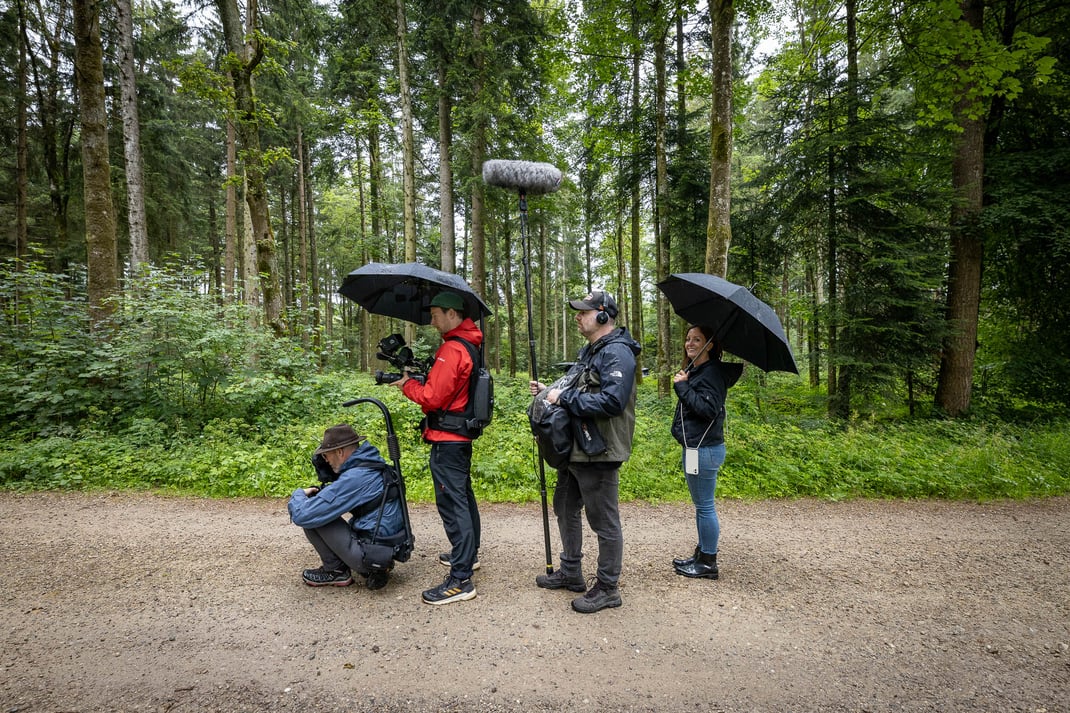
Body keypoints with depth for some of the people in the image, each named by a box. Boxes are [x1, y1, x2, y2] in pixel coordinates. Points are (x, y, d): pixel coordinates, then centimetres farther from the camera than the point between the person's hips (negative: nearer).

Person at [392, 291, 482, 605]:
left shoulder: (451, 349, -19)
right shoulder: (469, 345, 12)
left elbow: (433, 397, -21)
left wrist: (407, 384, -4)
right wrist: (416, 377, 6)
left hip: (447, 440, -11)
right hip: (462, 436, 11)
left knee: (452, 504, -7)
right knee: (463, 497, 21)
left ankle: (460, 580, -2)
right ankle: (468, 554, 37)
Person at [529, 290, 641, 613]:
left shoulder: (617, 353, -18)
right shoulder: (588, 351, 15)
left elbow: (612, 401, -29)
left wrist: (564, 397, -24)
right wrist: (550, 391, 6)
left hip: (599, 453, -11)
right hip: (575, 449, 11)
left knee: (604, 521, 3)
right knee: (566, 509, 21)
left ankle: (607, 588, 19)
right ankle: (571, 572, 38)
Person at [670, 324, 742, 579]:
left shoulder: (712, 372, -15)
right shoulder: (694, 370, 14)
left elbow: (708, 408, -25)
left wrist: (682, 386, -20)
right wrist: (683, 384, 5)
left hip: (704, 450, -10)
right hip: (695, 447, 10)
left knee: (705, 506, 0)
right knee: (701, 505, 18)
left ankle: (708, 563, 11)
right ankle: (701, 555, 30)